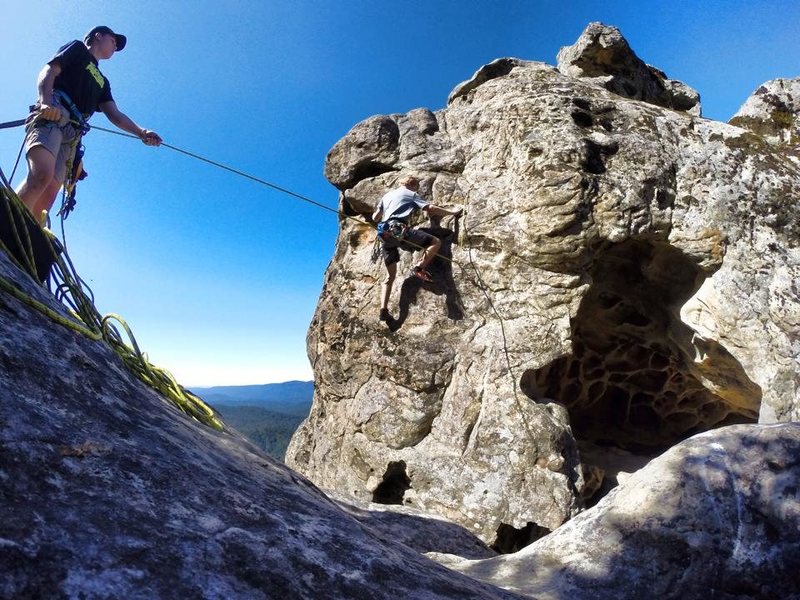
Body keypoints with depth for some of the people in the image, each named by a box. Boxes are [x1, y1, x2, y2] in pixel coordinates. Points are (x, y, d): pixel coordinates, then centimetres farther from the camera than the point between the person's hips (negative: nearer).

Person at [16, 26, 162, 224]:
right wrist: (46, 101, -17)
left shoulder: (102, 82, 34)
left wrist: (141, 132, 4)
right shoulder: (78, 49, 18)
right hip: (50, 118, -6)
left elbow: (114, 115, 20)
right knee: (42, 175, -31)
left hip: (71, 136, 6)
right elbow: (48, 73, 3)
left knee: (47, 196, -11)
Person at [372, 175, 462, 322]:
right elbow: (431, 209, 3)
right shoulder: (412, 194, 14)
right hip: (398, 229, -6)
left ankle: (384, 309, -3)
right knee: (436, 242, -3)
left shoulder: (387, 195, 30)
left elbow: (375, 218, 31)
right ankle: (419, 268, -22)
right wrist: (453, 212, 12)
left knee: (390, 275, 10)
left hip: (384, 234, 6)